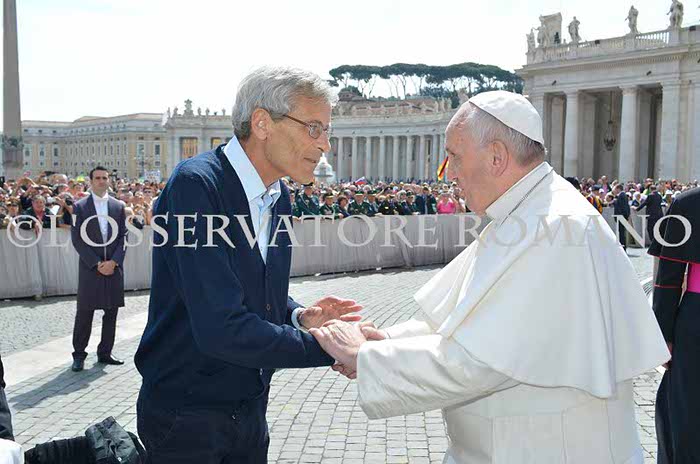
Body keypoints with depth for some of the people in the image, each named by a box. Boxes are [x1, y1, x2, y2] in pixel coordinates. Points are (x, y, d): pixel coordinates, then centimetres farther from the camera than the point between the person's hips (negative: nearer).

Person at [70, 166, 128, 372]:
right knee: (84, 313, 1)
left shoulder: (118, 206, 8)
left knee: (111, 313, 7)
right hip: (90, 267, -3)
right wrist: (96, 264, -10)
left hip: (113, 267, 3)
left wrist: (114, 261, -7)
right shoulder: (80, 206, 1)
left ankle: (105, 353, 18)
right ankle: (79, 355, 12)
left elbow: (123, 237, 6)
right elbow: (77, 239, -4)